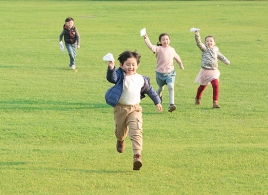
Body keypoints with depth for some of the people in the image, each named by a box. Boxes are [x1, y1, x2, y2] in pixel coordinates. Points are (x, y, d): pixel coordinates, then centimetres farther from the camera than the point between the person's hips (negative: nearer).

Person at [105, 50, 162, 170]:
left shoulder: (141, 79, 2)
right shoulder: (120, 76, -9)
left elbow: (149, 90, 18)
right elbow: (111, 78, -31)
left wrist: (157, 101, 24)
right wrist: (111, 69, -51)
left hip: (135, 109, 1)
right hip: (120, 108, -1)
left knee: (136, 131, -16)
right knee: (120, 131, 18)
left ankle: (137, 155, -24)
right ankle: (120, 141, 55)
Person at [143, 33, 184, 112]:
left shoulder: (172, 50, 2)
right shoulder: (159, 49, -11)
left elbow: (177, 57, 20)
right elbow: (151, 47, -30)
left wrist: (181, 65, 35)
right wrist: (146, 39, -45)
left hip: (170, 72, 1)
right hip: (160, 72, -1)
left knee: (171, 87, -19)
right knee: (161, 88, 19)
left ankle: (171, 104, -21)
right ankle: (159, 97, 53)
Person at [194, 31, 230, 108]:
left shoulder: (215, 50, 4)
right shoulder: (204, 49, -9)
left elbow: (220, 56, 22)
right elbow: (199, 43, -28)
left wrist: (226, 61, 29)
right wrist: (197, 36, -44)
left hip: (214, 71, 2)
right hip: (205, 70, -2)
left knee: (216, 85, -15)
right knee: (202, 86, 16)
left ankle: (215, 102, -10)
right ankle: (198, 98, 42)